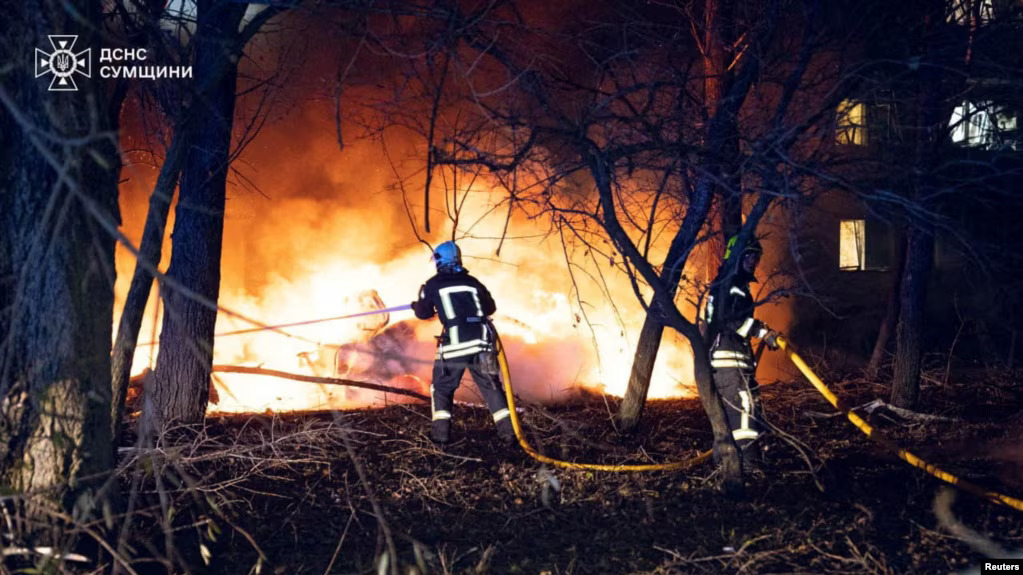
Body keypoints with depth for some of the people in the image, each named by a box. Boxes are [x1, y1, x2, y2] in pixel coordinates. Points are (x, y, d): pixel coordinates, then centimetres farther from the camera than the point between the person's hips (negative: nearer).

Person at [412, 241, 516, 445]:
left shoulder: (432, 285, 4)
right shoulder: (472, 282, 12)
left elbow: (424, 313, 16)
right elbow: (490, 307, 22)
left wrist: (417, 305, 38)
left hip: (453, 344, -3)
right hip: (481, 343, 3)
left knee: (442, 387, 14)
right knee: (491, 386, 12)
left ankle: (441, 431, 6)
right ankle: (507, 430, 6)